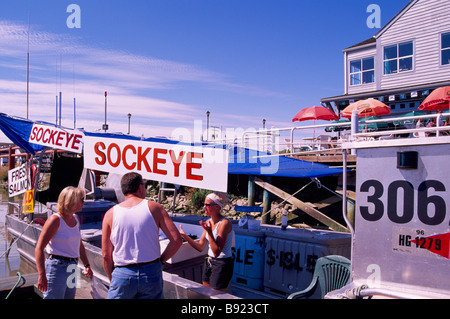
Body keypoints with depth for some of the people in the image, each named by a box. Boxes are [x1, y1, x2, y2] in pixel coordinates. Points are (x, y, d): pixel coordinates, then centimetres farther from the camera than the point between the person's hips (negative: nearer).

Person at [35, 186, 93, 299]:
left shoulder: (75, 218, 9)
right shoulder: (55, 220, -13)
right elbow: (39, 248, -17)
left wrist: (87, 265, 17)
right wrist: (42, 275, -23)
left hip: (71, 268, 8)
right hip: (56, 267, -7)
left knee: (70, 297, 13)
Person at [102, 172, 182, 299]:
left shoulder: (111, 214, 0)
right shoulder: (154, 208, -3)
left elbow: (106, 256, 1)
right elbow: (176, 240, -10)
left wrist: (112, 280, 14)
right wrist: (161, 259, 4)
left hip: (123, 274, 0)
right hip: (152, 272, 0)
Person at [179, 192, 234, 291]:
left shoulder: (224, 223, -20)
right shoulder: (208, 222, 3)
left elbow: (217, 252, -24)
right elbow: (201, 247, 6)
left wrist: (209, 232, -31)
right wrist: (184, 236, -2)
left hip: (222, 264, -8)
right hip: (209, 262, 8)